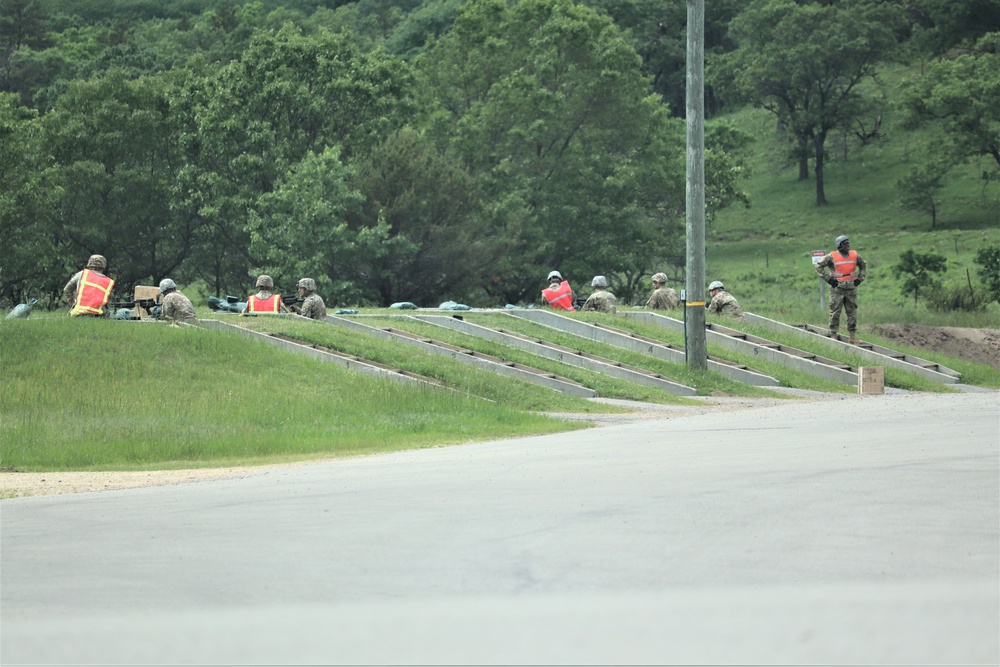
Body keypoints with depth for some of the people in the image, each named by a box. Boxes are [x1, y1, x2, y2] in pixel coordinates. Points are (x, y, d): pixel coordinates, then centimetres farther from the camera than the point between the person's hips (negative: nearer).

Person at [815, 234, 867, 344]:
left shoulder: (855, 256, 5)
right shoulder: (832, 257, -7)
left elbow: (864, 265, 21)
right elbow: (819, 266, -1)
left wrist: (860, 279, 9)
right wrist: (828, 279, -6)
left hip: (851, 289, 4)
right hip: (837, 289, -4)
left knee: (852, 313, 4)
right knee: (835, 313, -2)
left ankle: (853, 337, 9)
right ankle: (833, 336, 3)